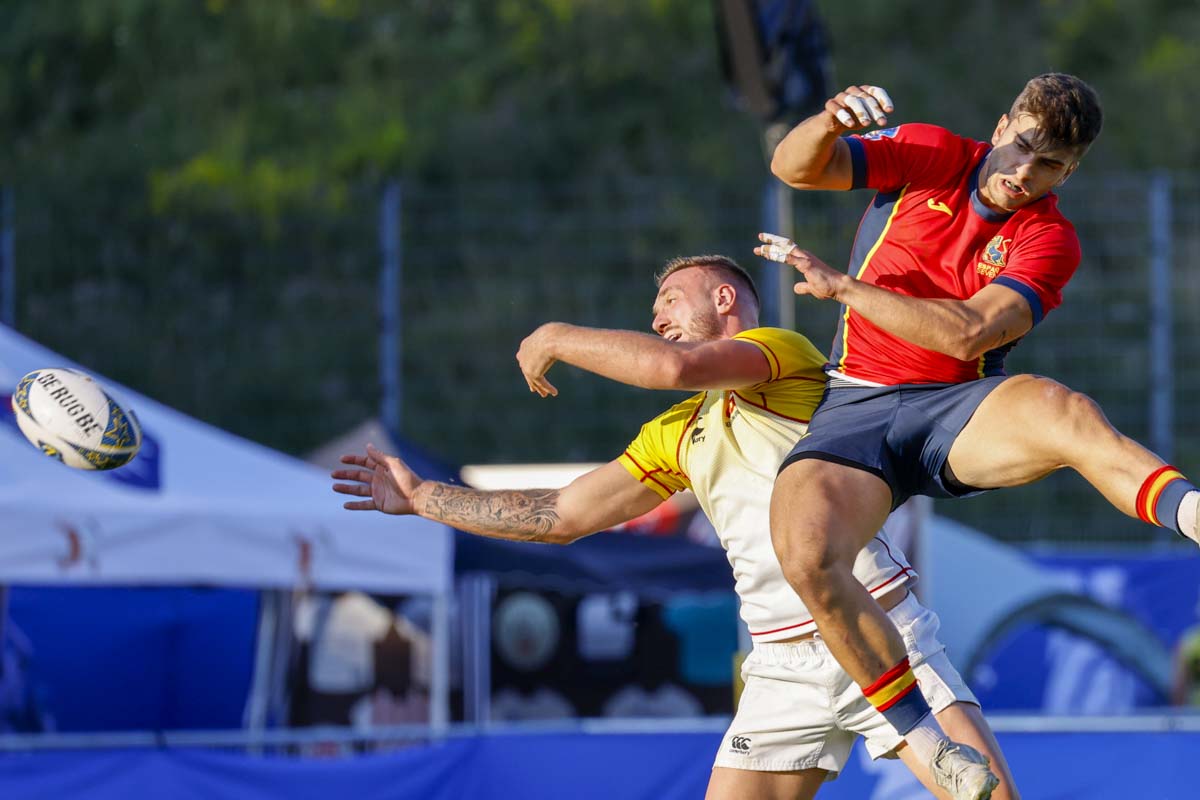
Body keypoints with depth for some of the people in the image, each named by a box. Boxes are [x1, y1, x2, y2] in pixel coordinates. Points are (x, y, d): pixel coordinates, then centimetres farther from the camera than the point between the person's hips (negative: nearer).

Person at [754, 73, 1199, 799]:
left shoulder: (1049, 242, -1)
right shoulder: (927, 156, 6)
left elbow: (968, 333, -16)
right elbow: (795, 167, -1)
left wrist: (841, 286, -18)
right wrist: (830, 122, -24)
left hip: (957, 412, -1)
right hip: (856, 412, 1)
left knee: (1062, 412, -38)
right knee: (807, 557, -29)